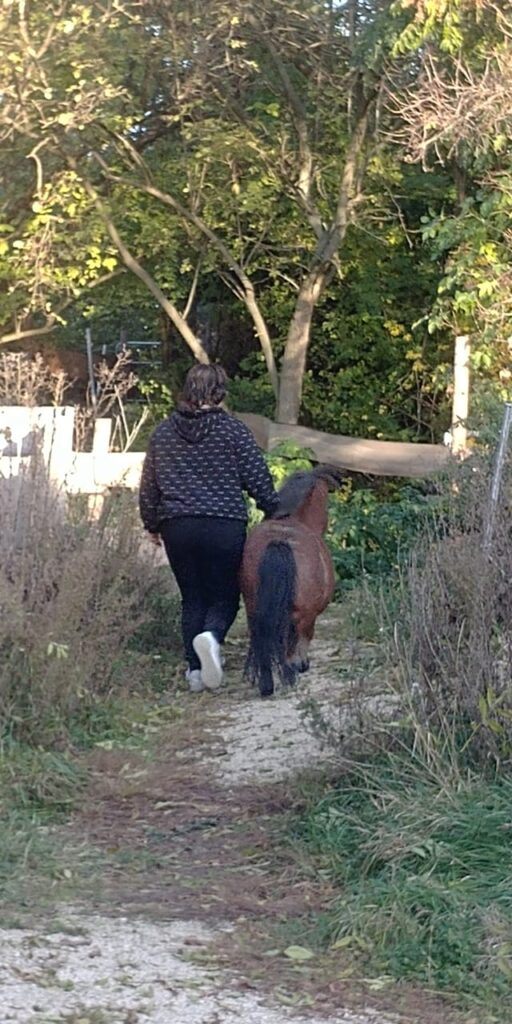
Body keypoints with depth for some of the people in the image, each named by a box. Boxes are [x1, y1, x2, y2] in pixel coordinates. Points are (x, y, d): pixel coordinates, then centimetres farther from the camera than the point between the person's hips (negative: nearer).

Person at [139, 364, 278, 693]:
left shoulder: (164, 432, 8)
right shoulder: (233, 430, -3)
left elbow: (148, 487, 14)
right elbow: (258, 480, -3)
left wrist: (152, 525, 26)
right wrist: (275, 514, 11)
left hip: (177, 528, 3)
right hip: (225, 527, -3)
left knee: (192, 598, 13)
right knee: (224, 596, 7)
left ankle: (196, 669, 6)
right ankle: (211, 636, -24)